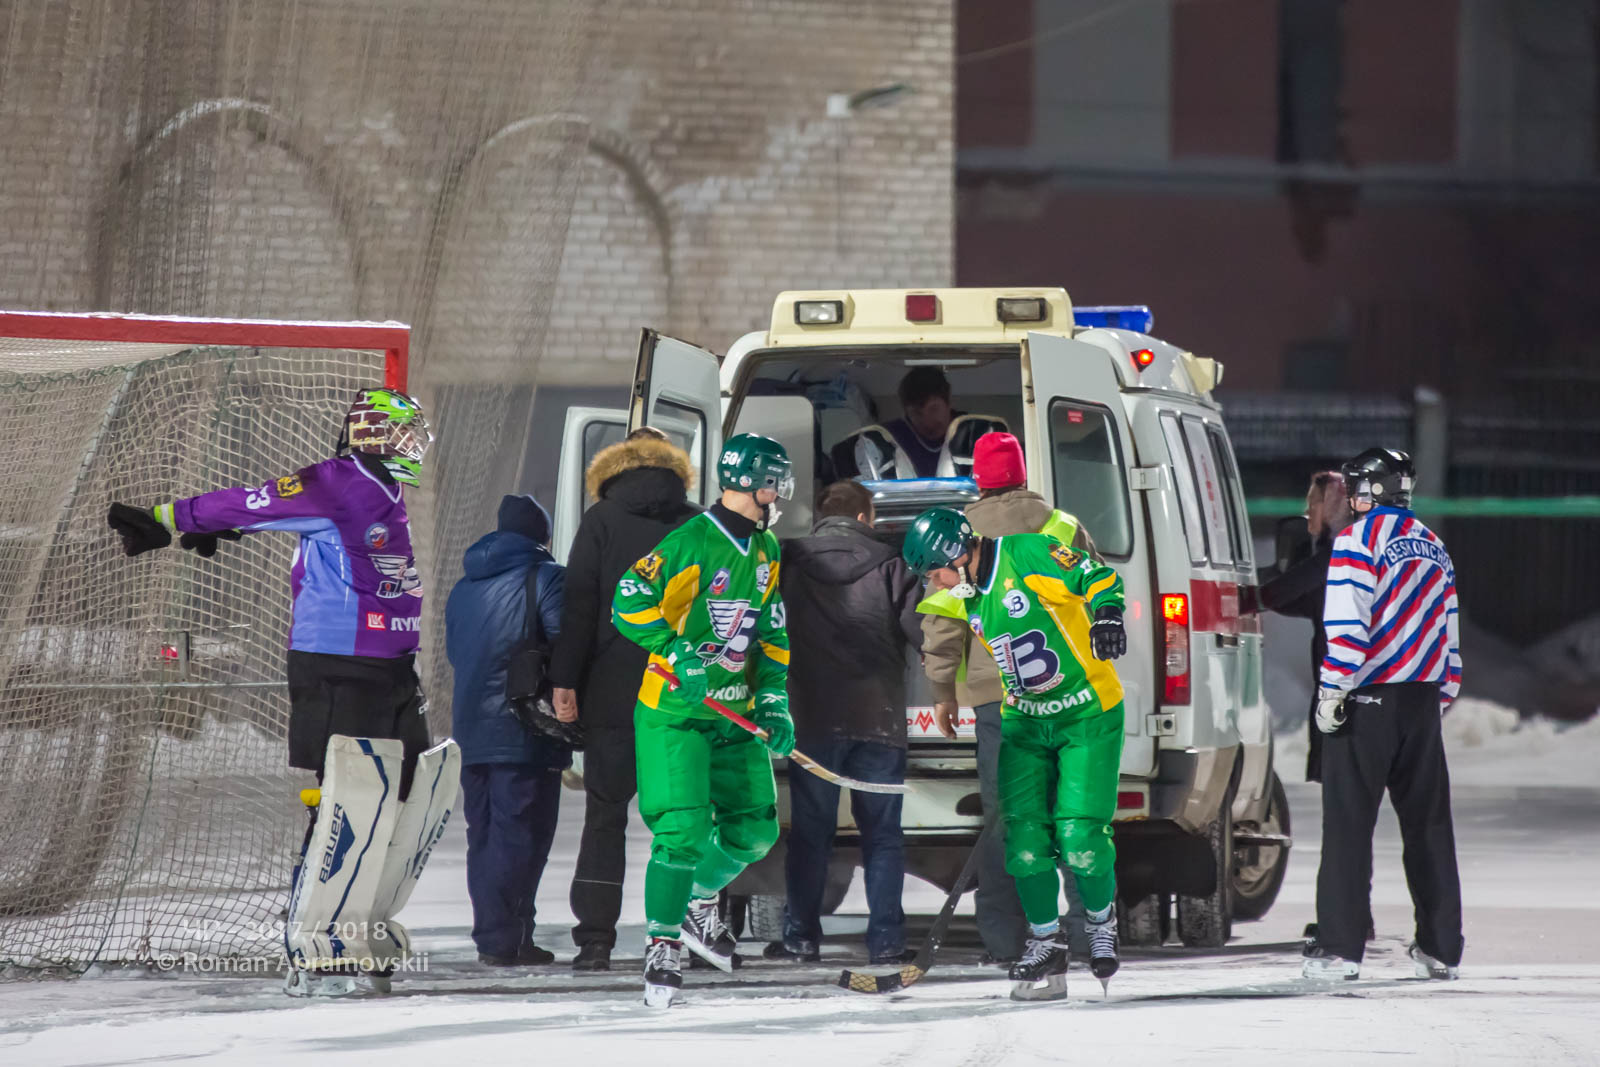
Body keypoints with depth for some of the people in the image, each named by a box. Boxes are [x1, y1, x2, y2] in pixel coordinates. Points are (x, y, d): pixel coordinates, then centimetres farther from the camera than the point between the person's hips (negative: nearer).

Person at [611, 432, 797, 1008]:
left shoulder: (766, 550, 10)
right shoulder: (690, 544, -15)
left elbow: (771, 632, 17)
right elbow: (629, 604, -17)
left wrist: (774, 700, 7)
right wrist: (677, 652, -28)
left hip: (736, 714, 7)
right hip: (675, 711, -7)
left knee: (755, 829, 7)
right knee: (682, 831, -15)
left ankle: (700, 906, 33)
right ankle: (663, 944, -2)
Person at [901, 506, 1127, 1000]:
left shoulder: (1028, 556, -16)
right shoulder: (966, 597, 8)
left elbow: (1099, 578, -18)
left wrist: (1107, 615, -37)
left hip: (1087, 715, -6)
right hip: (1024, 723, 6)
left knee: (1079, 837, -13)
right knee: (1024, 837, -6)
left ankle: (1101, 918, 14)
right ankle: (1046, 942, 8)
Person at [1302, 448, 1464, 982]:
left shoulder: (1359, 538, -7)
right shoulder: (1433, 546, 15)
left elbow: (1347, 623, -16)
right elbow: (1449, 632, 19)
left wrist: (1331, 692, -12)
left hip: (1368, 699, -6)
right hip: (1423, 699, 6)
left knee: (1348, 821, -4)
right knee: (1428, 822, 11)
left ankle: (1340, 947, -8)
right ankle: (1441, 948, 13)